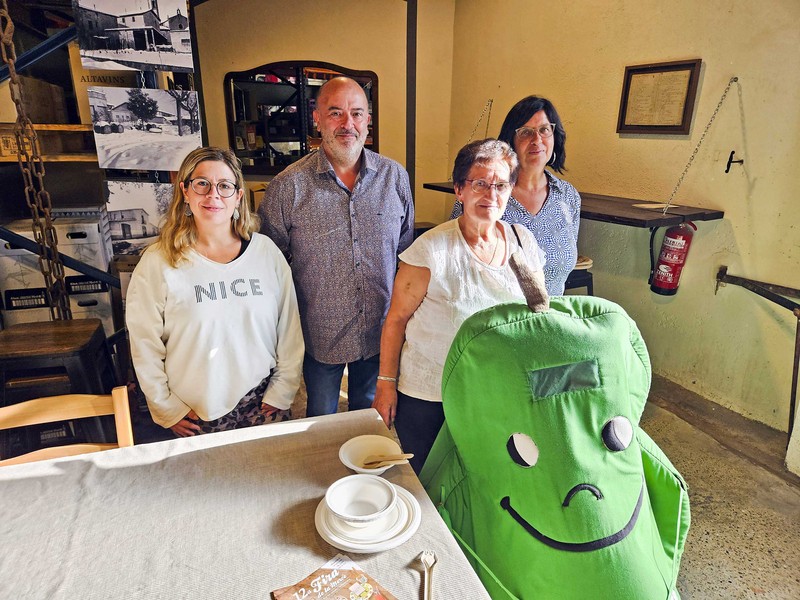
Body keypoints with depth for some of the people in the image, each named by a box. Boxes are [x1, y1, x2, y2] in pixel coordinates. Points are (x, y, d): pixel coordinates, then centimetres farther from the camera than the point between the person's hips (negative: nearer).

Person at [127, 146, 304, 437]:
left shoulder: (266, 252, -3)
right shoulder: (157, 263, -9)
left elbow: (290, 331, 1)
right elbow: (144, 345, -3)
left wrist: (282, 392, 1)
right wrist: (167, 409, -1)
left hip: (262, 404, 2)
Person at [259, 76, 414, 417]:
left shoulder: (395, 176, -4)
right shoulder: (288, 187, -13)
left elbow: (407, 252, 5)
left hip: (380, 333, 2)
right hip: (319, 335, -2)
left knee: (370, 413, 25)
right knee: (320, 420, 21)